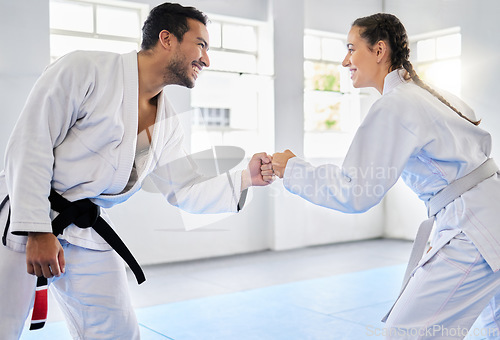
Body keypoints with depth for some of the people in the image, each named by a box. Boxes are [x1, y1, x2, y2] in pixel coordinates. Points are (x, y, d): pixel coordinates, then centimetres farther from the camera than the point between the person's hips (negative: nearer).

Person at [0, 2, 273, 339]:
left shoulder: (167, 124, 7)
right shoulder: (85, 69, -13)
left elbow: (186, 192, 8)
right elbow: (31, 145, -16)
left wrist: (245, 179, -7)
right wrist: (37, 229, -20)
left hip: (86, 233, 6)